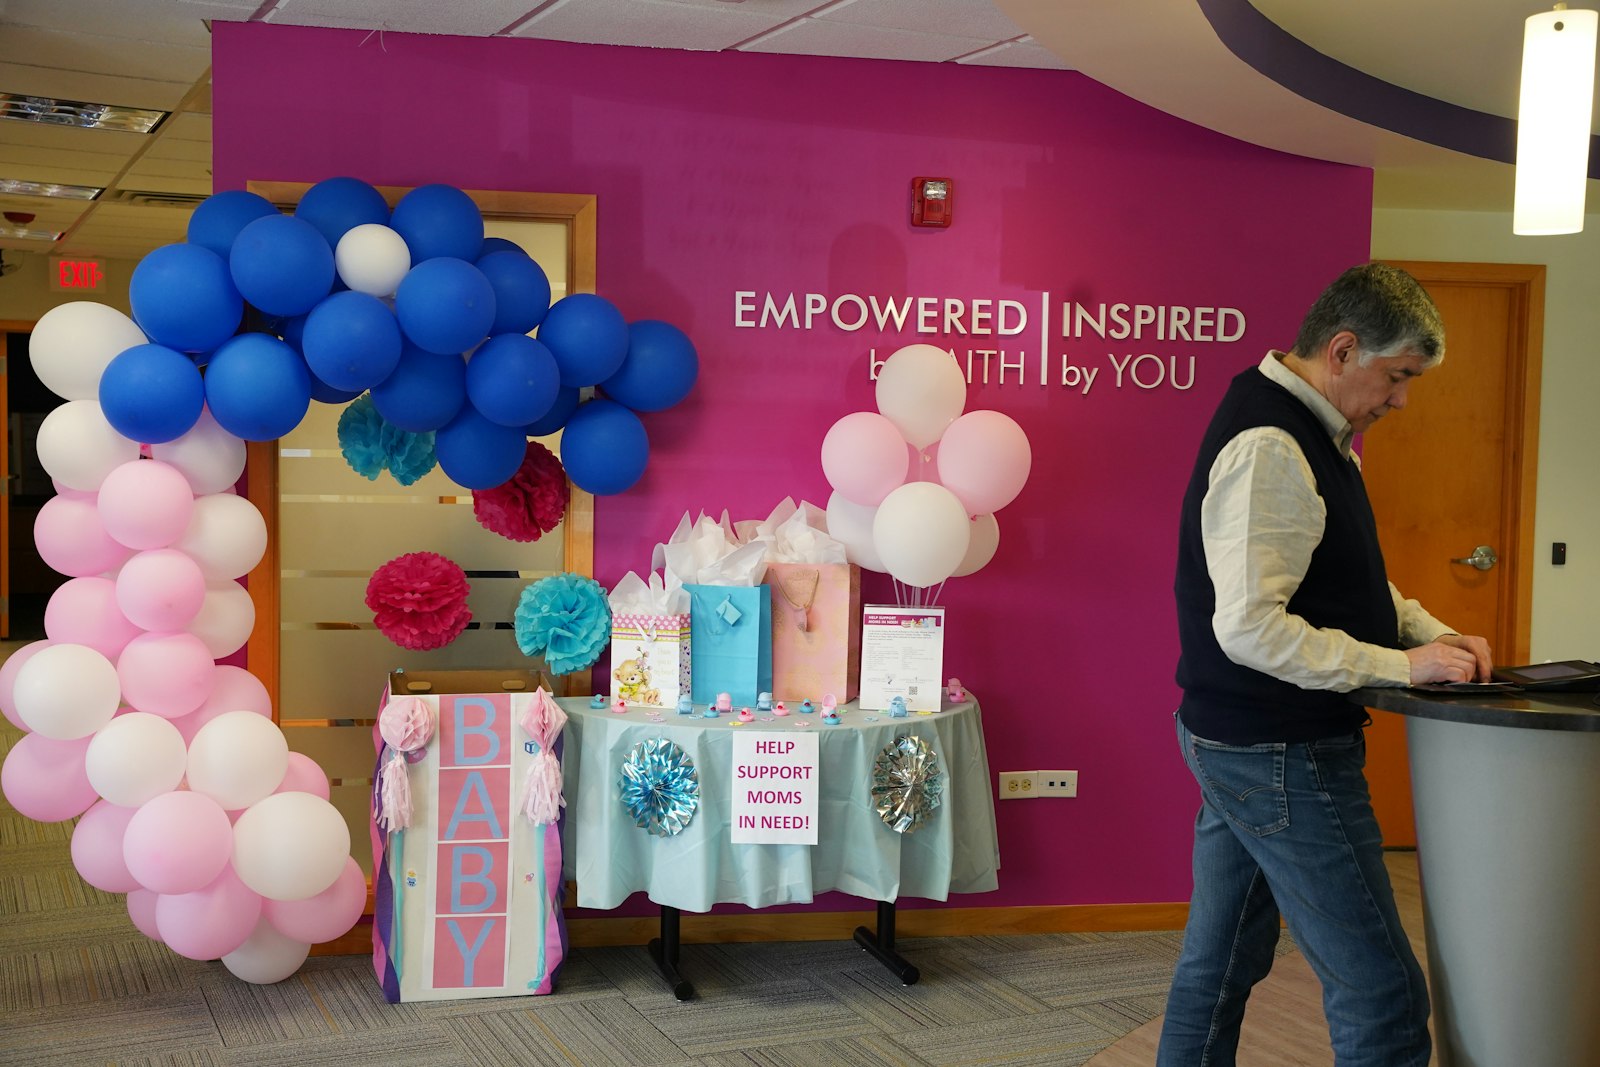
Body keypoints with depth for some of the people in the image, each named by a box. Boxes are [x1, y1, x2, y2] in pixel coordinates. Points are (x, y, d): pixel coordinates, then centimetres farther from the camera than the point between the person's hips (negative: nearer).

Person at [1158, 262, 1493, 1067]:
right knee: (1381, 997, -4)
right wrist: (1402, 666, -21)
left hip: (1233, 746, 11)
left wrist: (1432, 633, 5)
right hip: (1282, 757, -11)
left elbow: (1345, 579, 21)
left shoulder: (1314, 433, 13)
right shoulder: (1270, 448, -21)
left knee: (1218, 967, 18)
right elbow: (1249, 627, -26)